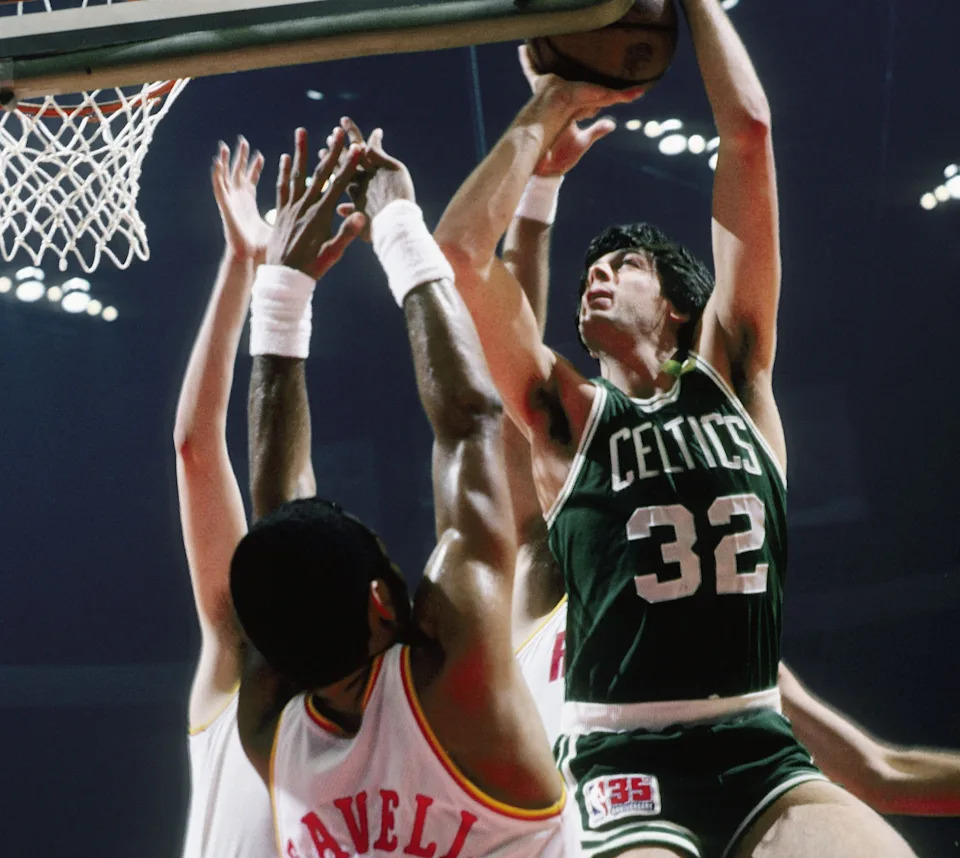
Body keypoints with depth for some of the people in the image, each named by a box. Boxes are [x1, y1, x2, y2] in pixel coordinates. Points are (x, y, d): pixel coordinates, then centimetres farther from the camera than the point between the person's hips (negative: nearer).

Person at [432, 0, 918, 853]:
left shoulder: (730, 375, 13)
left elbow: (749, 133, 10)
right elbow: (461, 249, 0)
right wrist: (551, 108, 10)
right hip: (626, 765, -1)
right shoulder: (568, 414, 11)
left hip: (763, 753, 1)